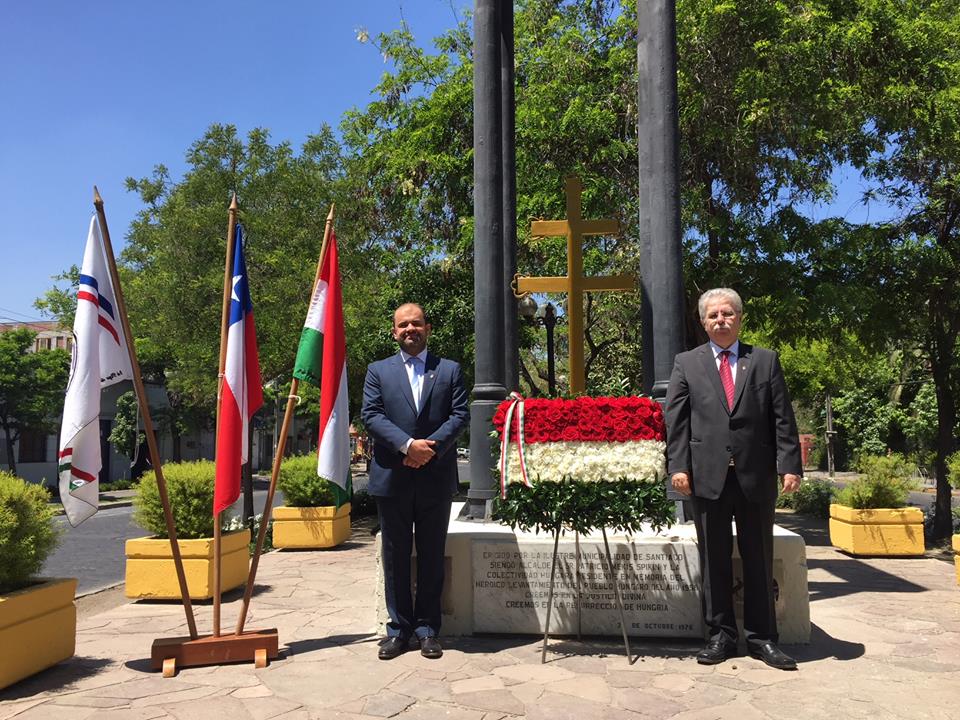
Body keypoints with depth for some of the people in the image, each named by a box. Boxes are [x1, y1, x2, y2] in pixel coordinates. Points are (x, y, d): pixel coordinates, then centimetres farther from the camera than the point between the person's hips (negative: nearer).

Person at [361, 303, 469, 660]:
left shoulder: (450, 370, 9)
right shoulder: (378, 371, 8)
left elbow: (460, 415, 0)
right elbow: (371, 415, -4)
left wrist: (431, 446, -15)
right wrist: (408, 445, -17)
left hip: (436, 477, 0)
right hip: (392, 478, 0)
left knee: (431, 556, 8)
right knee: (395, 556, 8)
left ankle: (427, 627, 19)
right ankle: (399, 627, 19)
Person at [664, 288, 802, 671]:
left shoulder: (766, 361, 10)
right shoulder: (686, 364, 8)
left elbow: (783, 419, 5)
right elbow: (675, 419, 2)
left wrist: (790, 465, -4)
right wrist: (678, 466, -7)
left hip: (757, 475, 1)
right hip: (707, 476, 0)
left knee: (759, 559, 9)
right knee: (714, 560, 7)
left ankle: (761, 637, 21)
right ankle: (721, 635, 19)